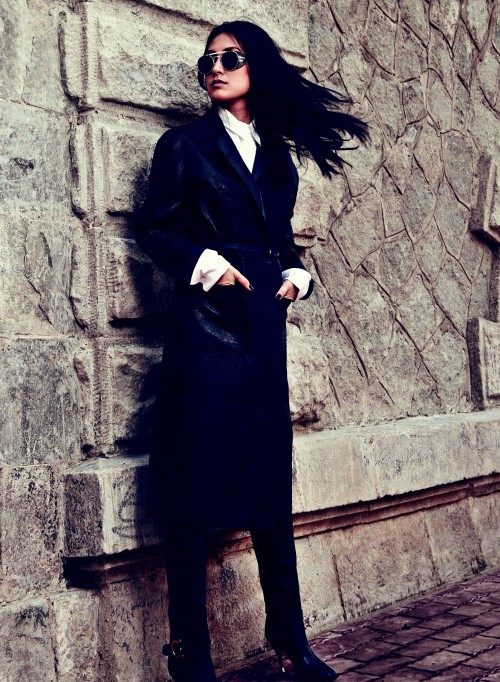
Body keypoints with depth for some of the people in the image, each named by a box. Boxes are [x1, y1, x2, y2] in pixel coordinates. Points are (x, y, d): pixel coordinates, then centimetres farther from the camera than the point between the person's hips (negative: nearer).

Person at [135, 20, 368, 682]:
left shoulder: (278, 156, 18)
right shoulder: (186, 144, 6)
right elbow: (153, 228, 2)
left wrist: (295, 275, 4)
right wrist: (206, 263, -13)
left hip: (263, 324, 5)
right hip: (204, 322, -4)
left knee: (271, 480, 8)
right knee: (197, 482, -4)